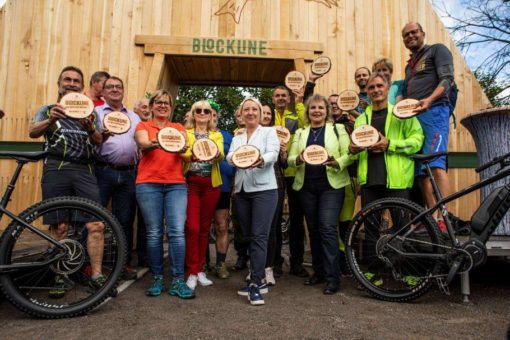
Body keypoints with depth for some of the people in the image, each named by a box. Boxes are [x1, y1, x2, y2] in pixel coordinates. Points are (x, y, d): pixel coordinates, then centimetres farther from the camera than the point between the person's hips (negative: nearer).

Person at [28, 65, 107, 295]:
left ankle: (96, 275, -1)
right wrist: (50, 120, -23)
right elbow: (32, 132, -2)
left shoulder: (90, 112, 21)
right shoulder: (48, 109, 17)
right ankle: (60, 278, 10)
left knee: (96, 225, -9)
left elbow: (99, 141, 6)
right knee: (59, 227, -1)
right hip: (56, 170, -1)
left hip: (84, 171, 1)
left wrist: (89, 127, -16)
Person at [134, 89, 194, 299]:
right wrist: (155, 144, -32)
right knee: (154, 233, 1)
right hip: (149, 183, -1)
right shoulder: (143, 127, 12)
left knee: (177, 232, -7)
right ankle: (157, 279, 13)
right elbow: (143, 144, -8)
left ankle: (178, 281, -1)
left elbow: (183, 147, -2)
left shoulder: (179, 128, 17)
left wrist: (181, 147, -27)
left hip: (176, 183, 1)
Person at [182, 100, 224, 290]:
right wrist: (192, 155, -34)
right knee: (192, 228, -9)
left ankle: (200, 269, 19)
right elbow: (182, 153, -11)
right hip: (191, 183, -2)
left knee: (204, 228, 7)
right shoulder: (185, 132, 8)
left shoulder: (217, 135, 13)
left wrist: (216, 154, -31)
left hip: (211, 184, 2)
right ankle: (192, 272, 3)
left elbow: (221, 155, -6)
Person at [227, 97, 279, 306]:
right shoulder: (236, 138, 18)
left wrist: (260, 160, -34)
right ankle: (258, 280, 17)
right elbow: (229, 158, 1)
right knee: (249, 237, 7)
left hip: (264, 189, -5)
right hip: (242, 190, 5)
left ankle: (255, 284, -8)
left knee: (259, 237, -10)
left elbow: (273, 153, -11)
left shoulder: (269, 132, 6)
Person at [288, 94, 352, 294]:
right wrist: (298, 159, -16)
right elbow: (290, 159, 7)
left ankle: (332, 278, -4)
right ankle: (319, 271, 21)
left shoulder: (338, 129, 6)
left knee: (328, 229, -11)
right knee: (313, 230, 9)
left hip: (331, 185, -4)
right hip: (306, 186, 4)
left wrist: (337, 163, -22)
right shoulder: (300, 133, 15)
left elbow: (349, 155, -2)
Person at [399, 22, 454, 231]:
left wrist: (429, 100, -24)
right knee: (422, 170, -2)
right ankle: (433, 218, -3)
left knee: (436, 164, -23)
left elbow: (447, 79, -7)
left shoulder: (437, 50, 9)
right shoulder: (409, 65, 30)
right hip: (412, 117, 8)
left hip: (434, 111, -7)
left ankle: (444, 218, -28)